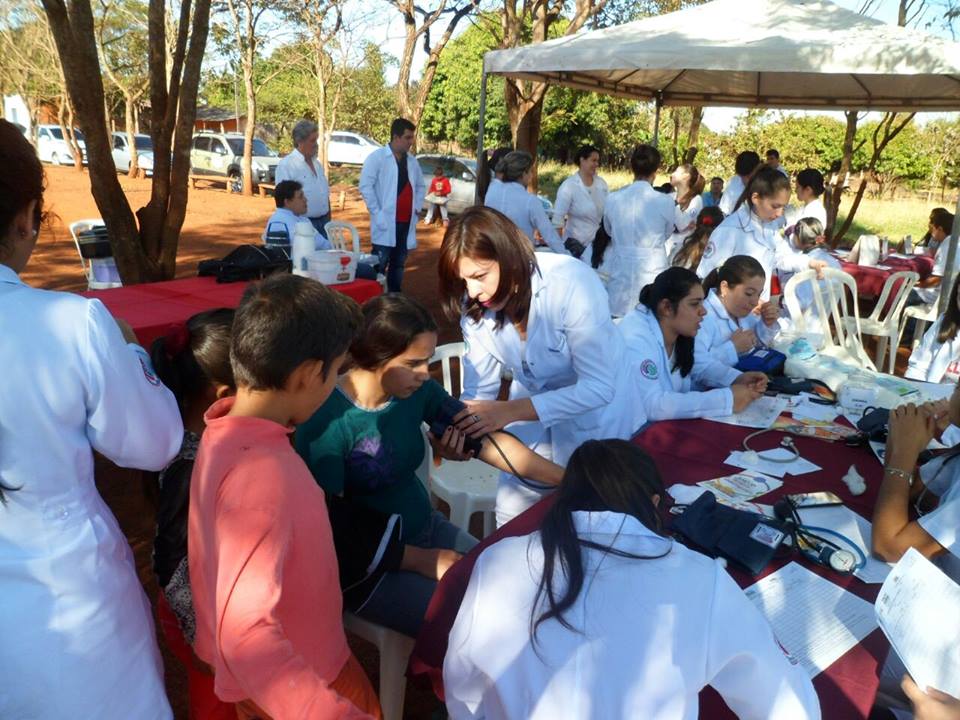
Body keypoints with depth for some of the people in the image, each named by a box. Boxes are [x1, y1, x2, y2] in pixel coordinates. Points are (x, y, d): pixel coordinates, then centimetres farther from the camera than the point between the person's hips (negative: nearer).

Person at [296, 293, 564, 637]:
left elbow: (484, 438, -4)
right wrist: (421, 560, -17)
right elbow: (332, 526, -20)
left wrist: (566, 479, -6)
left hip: (426, 528, 6)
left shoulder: (417, 392, -8)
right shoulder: (327, 420, -25)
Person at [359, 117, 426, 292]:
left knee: (398, 265, 12)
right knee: (380, 265, -5)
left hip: (407, 222, 6)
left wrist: (417, 207, 10)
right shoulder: (377, 157, -5)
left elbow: (421, 186, 24)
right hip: (387, 223, -6)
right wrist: (377, 213, -14)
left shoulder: (412, 161, 14)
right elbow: (365, 185, -10)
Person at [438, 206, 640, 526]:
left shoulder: (571, 284, -33)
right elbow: (479, 387, -11)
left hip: (594, 411, -4)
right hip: (533, 404, 4)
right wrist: (461, 428, -33)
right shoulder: (475, 306, -16)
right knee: (512, 517, 12)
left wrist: (509, 411, -40)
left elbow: (599, 387, -33)